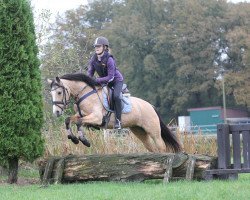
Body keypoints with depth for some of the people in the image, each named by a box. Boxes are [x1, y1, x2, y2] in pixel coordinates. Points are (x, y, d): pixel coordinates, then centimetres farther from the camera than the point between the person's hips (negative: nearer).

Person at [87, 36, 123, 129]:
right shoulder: (94, 59, -8)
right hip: (104, 81, 7)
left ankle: (118, 120, -24)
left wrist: (97, 80, -34)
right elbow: (90, 73, 0)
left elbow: (110, 77, -29)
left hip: (116, 80, -7)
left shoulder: (109, 59, -28)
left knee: (116, 96, -30)